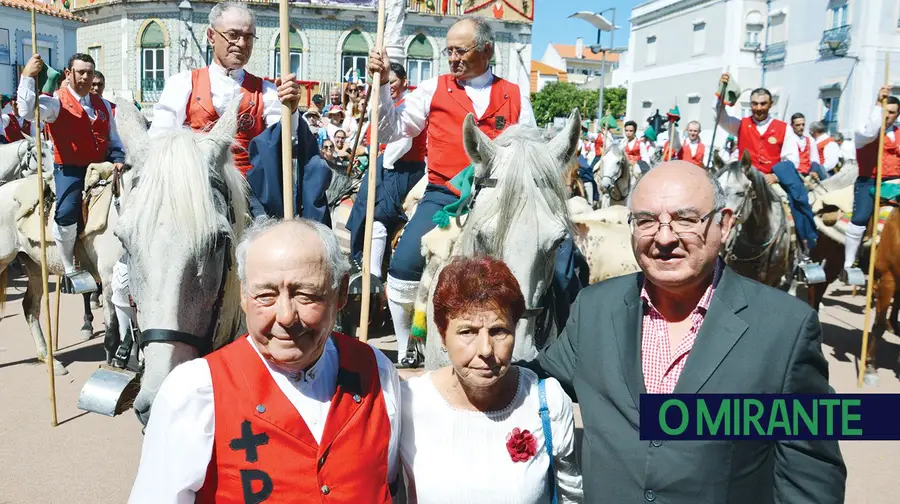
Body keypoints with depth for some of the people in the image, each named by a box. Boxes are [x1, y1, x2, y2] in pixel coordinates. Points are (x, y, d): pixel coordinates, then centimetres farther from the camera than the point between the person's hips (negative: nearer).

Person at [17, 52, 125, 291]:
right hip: (69, 169, -6)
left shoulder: (103, 105, 15)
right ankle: (70, 270, -7)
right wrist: (27, 76, -24)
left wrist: (118, 159, 2)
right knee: (67, 215, -26)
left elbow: (114, 139, 20)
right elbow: (27, 111, -23)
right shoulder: (56, 102, -2)